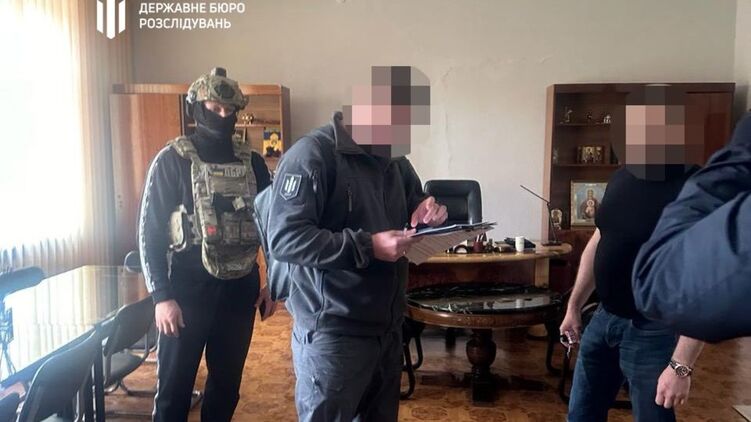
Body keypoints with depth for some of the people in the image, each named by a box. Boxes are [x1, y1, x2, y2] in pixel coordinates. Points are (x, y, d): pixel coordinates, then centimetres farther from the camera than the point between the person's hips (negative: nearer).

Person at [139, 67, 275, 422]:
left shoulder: (252, 162, 6)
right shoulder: (172, 161, -5)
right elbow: (150, 231, -7)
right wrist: (161, 296, -13)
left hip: (239, 288, 4)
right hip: (188, 289, -3)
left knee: (227, 382, 15)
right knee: (174, 386, 6)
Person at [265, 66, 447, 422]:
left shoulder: (394, 159, 11)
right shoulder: (312, 153, -15)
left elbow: (413, 203, 25)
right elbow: (284, 239, -23)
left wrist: (426, 211, 0)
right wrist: (367, 247, -27)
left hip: (387, 327, 8)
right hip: (332, 334, -8)